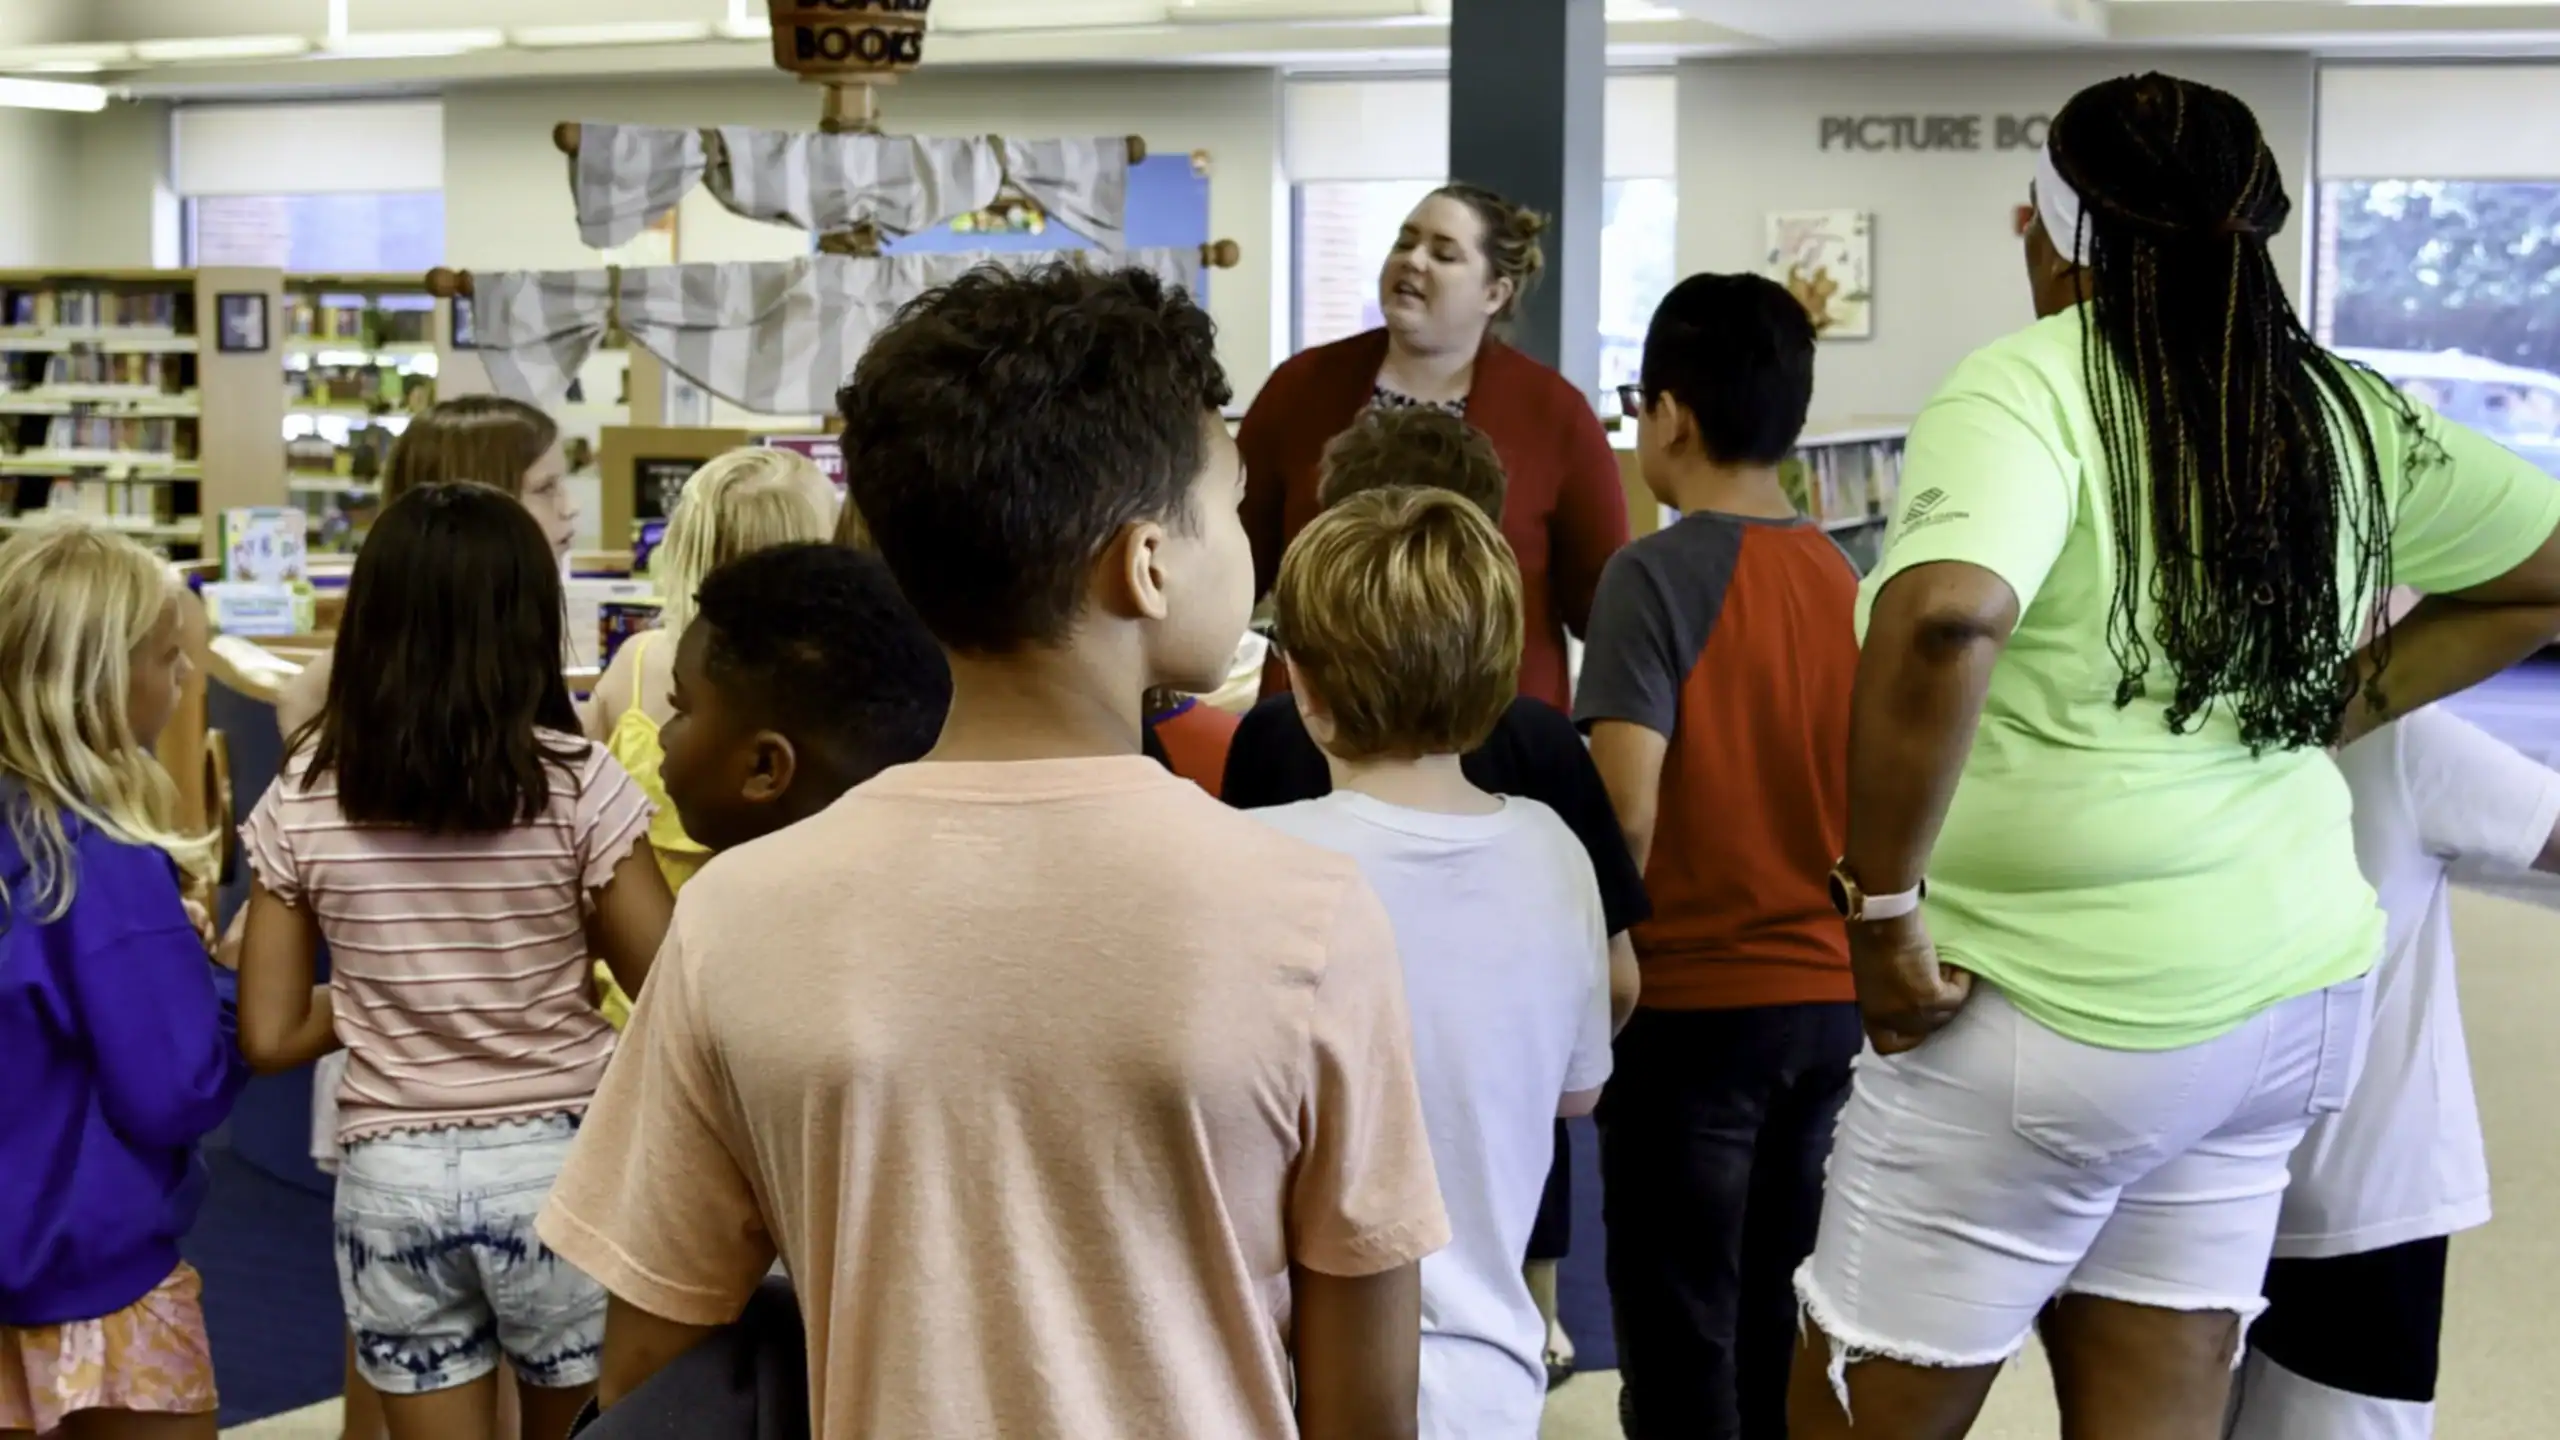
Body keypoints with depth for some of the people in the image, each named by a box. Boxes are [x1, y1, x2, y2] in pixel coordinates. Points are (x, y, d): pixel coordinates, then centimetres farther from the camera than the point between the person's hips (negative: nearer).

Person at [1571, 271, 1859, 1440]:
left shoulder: (1656, 575, -14)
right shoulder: (1847, 580, 3)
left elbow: (1629, 809, -19)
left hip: (1695, 1001, -6)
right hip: (1835, 995, 6)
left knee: (1680, 1332, 6)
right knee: (1785, 1322, 17)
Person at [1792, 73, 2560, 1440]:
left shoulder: (2031, 386, -14)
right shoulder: (2342, 412, 7)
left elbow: (1944, 620, -33)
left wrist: (1882, 910, -22)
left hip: (2056, 1003, -7)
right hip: (2289, 987, 7)